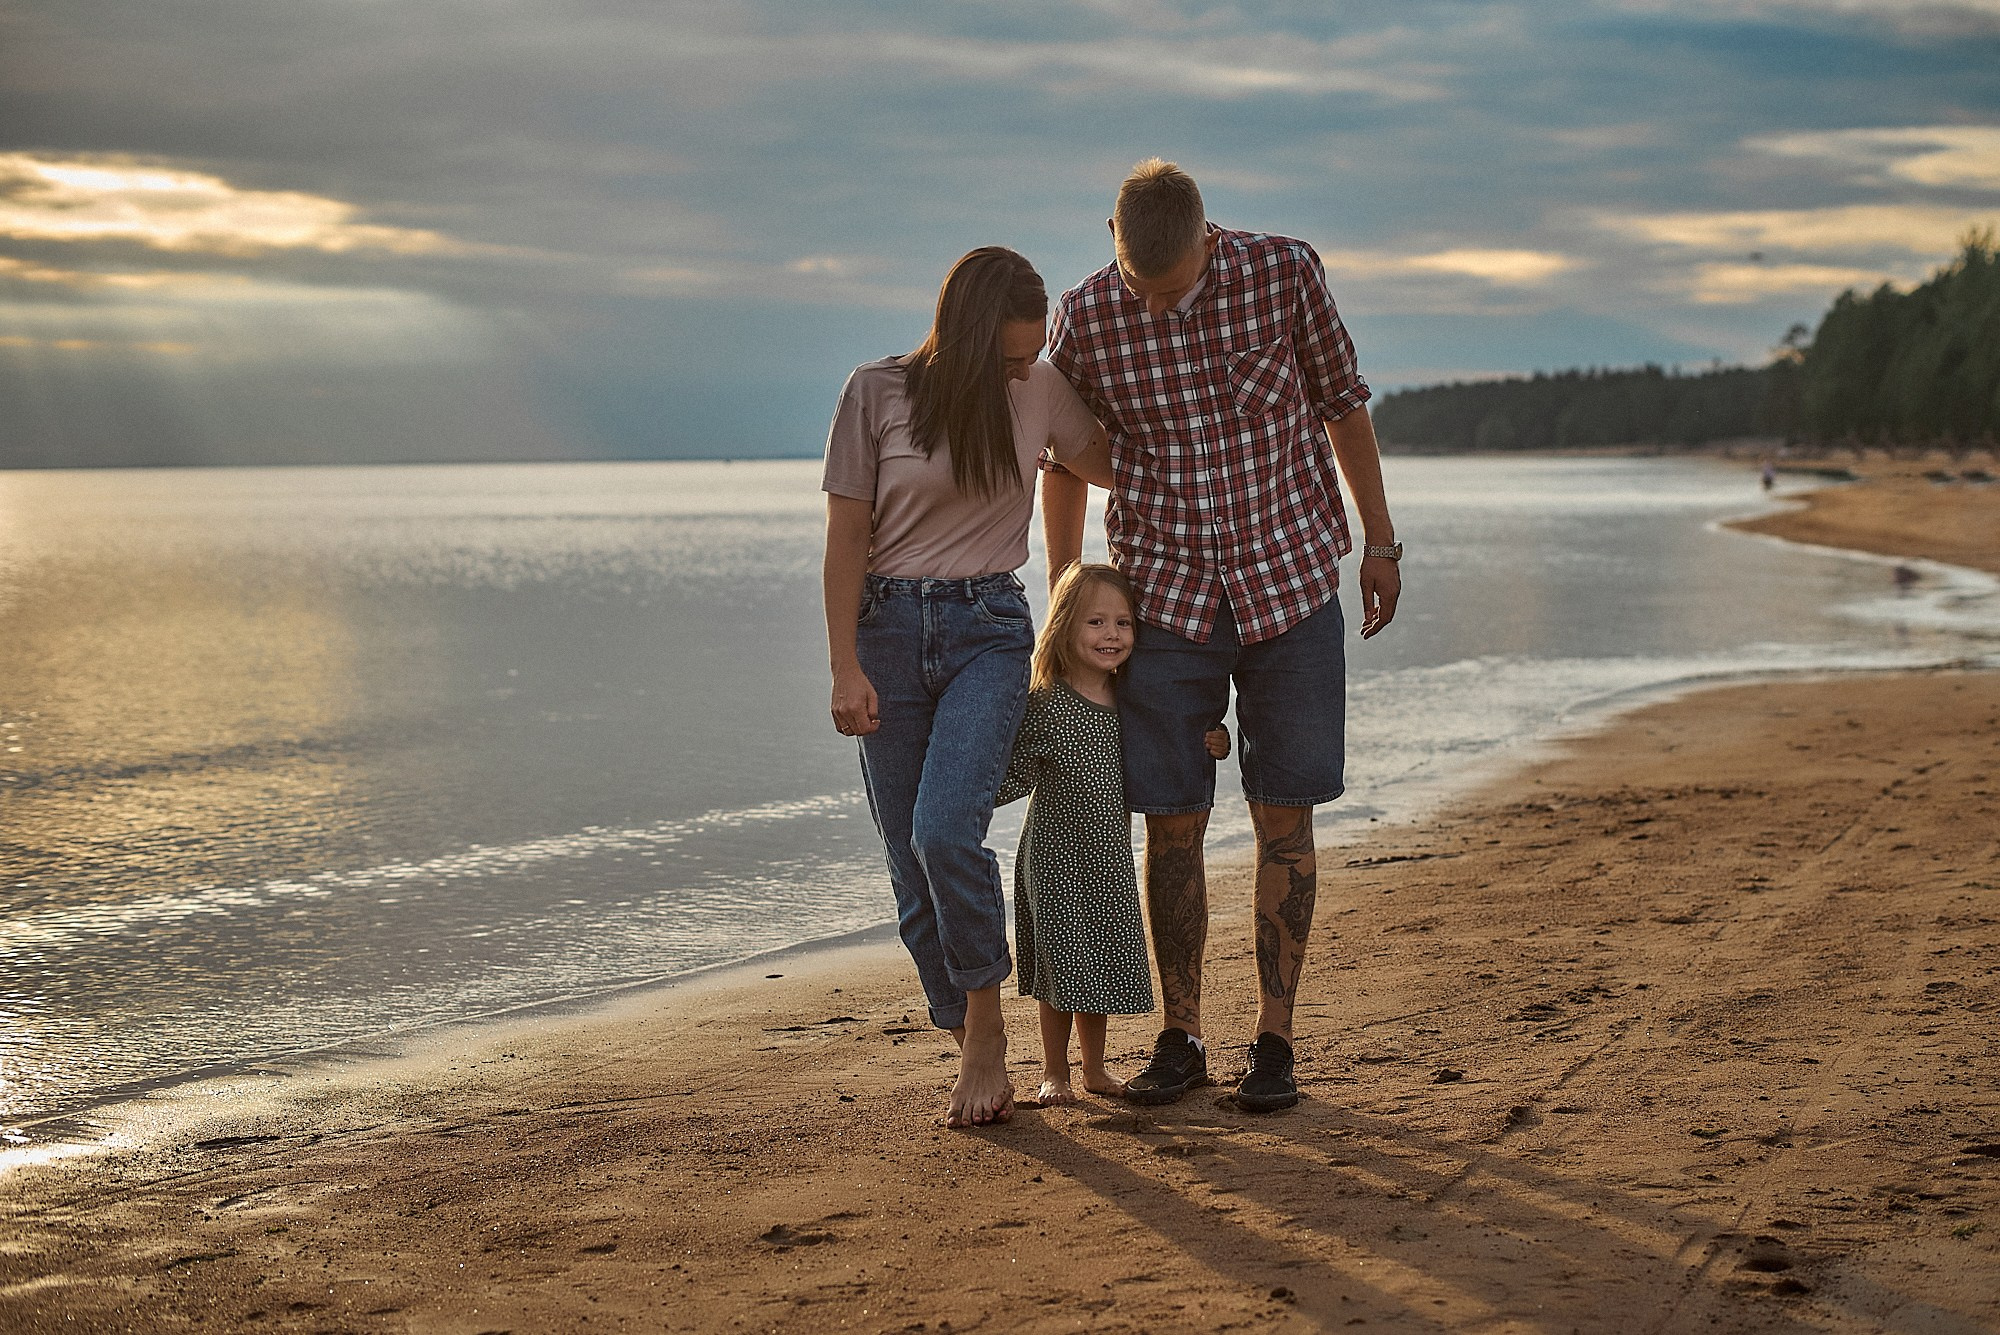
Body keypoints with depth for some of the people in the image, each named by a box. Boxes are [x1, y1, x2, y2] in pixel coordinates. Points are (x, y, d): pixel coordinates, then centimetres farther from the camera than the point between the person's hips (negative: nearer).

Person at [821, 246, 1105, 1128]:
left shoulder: (1042, 391, 1)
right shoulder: (877, 393, -4)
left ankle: (986, 1023, -4)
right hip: (890, 628, 1)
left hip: (990, 630, 0)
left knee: (945, 831, -21)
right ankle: (973, 1053, 12)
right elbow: (846, 536, -3)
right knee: (911, 863, 0)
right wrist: (845, 669, -8)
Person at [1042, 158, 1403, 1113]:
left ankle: (1273, 1041, 11)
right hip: (1166, 597, 1)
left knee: (1283, 819, 2)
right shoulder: (1085, 318, -8)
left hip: (1291, 586, 0)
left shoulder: (1284, 273, -10)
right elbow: (1066, 462, 8)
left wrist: (1380, 543, 7)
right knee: (1171, 824, 0)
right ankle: (1180, 1038, 14)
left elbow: (1343, 403, 4)